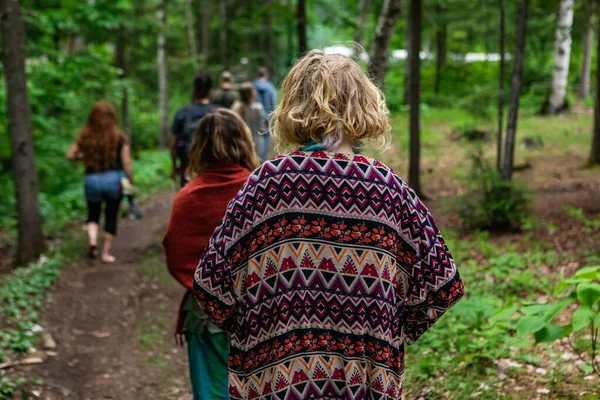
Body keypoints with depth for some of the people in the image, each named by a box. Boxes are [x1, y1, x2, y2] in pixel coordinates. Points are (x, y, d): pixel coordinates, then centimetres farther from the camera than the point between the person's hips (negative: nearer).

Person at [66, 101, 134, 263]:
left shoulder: (85, 136, -1)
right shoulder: (119, 137, -6)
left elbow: (70, 155, 4)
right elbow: (126, 164, -7)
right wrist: (131, 183, 2)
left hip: (91, 180, 2)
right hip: (114, 179, -1)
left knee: (93, 214, 19)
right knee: (111, 216, 12)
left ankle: (92, 239, -8)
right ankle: (106, 253, 13)